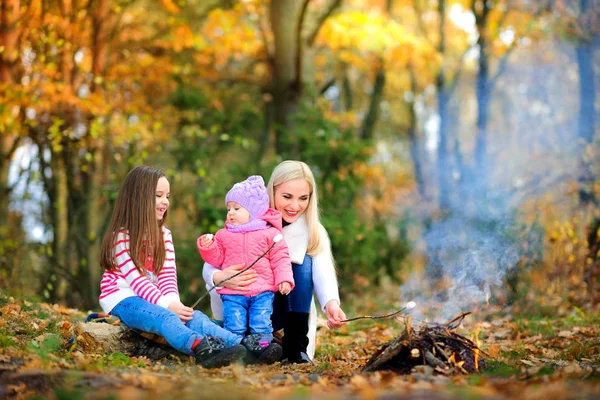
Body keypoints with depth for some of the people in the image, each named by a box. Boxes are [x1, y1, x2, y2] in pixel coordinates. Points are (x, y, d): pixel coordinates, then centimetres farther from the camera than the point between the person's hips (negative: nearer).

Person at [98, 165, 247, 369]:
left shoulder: (163, 234, 11)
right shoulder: (121, 236, -10)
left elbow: (168, 275, 0)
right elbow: (136, 279, -18)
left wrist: (173, 302, -20)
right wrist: (166, 304, -28)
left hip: (154, 300, 6)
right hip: (123, 299, -6)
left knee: (195, 317, -21)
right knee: (166, 318, -36)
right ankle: (203, 350, -65)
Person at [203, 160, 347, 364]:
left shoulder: (314, 233, -8)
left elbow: (323, 272, -28)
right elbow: (210, 266, -20)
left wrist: (331, 303, -50)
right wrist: (220, 277, -46)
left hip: (290, 309, 2)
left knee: (304, 263, -23)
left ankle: (295, 345, -23)